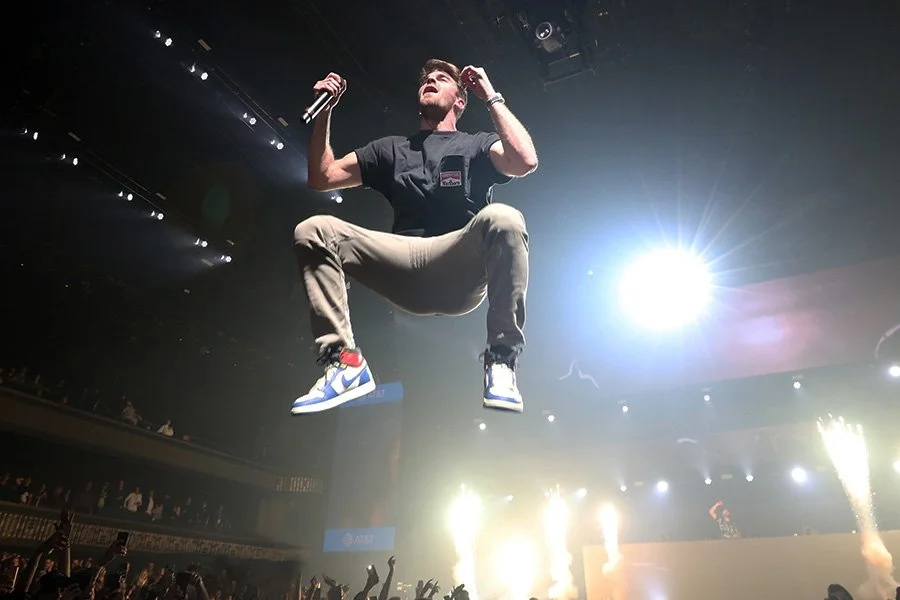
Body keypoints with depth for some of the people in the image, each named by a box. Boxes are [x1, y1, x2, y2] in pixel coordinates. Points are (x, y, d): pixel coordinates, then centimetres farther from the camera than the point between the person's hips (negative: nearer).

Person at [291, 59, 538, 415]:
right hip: (404, 272, 3)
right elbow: (322, 177, 22)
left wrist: (491, 98, 2)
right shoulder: (391, 149, 27)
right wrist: (325, 112, 13)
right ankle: (344, 361, -19)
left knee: (502, 219, -33)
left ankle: (501, 361, -25)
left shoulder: (477, 145, 17)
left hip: (461, 269, -3)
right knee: (313, 231, -12)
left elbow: (525, 161, -6)